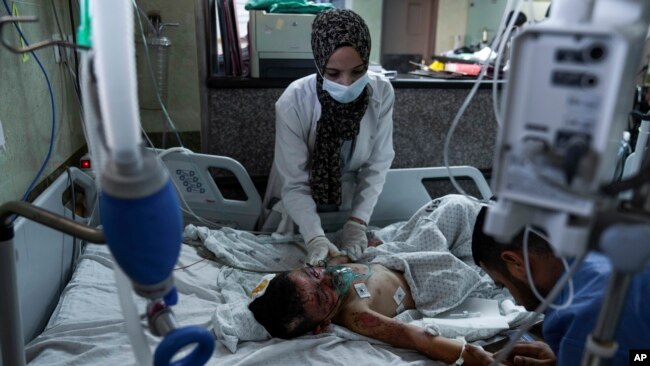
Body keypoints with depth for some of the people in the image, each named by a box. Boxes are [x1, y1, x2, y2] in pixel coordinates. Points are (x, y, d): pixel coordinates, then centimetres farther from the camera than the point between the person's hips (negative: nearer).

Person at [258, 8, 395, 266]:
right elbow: (294, 183, -26)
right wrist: (315, 237, -39)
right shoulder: (293, 102, -31)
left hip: (351, 200, 2)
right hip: (298, 207, -2)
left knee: (355, 262, 22)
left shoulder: (382, 92, -23)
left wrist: (358, 221, -21)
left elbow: (377, 164, -14)